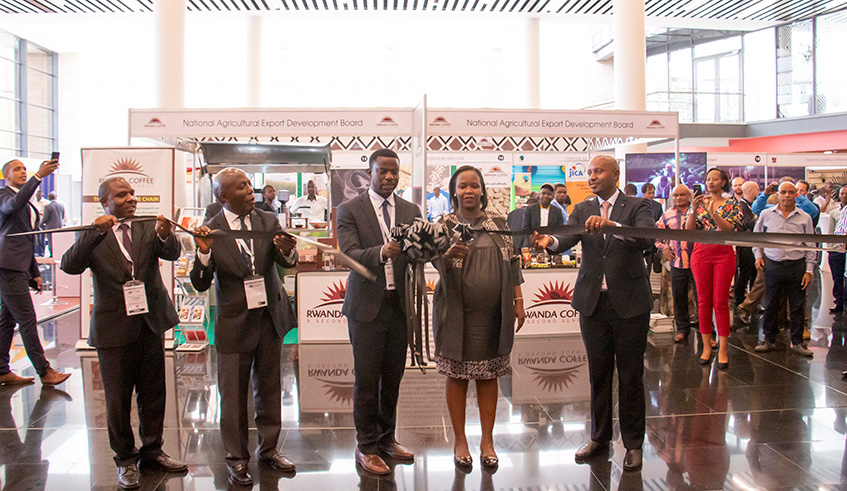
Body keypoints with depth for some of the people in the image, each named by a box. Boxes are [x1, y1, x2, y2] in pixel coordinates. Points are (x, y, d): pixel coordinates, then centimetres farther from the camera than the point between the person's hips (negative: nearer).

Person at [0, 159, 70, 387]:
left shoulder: (27, 204, 22)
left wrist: (35, 272, 21)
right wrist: (38, 176, -38)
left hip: (19, 266, 9)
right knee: (27, 319, -7)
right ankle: (44, 371, -4)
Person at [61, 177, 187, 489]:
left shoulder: (149, 228, 3)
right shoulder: (93, 236, -3)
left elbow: (173, 254, -13)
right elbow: (69, 266, -18)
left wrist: (166, 235, -36)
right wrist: (96, 231, -31)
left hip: (151, 322, 3)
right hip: (114, 327, -2)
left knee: (153, 393, 14)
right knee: (118, 399, 9)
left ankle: (152, 449, 32)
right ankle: (125, 459, 25)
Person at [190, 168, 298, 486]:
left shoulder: (268, 221, -1)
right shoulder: (210, 231, -8)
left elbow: (288, 262, -11)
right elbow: (200, 285, -11)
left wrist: (287, 250, -34)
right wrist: (204, 253, -29)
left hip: (270, 317, 3)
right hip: (234, 323, -3)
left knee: (269, 388, 15)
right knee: (234, 395, 8)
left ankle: (268, 448, 32)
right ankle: (236, 458, 24)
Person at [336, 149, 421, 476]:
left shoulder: (411, 211, 9)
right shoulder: (350, 210, -3)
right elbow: (349, 253, -15)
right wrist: (381, 252, -33)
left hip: (399, 304, 4)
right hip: (367, 305, -4)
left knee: (393, 376, 13)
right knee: (367, 379, 4)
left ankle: (386, 438, 31)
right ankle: (366, 446, 19)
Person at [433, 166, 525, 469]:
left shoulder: (497, 221, 7)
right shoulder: (445, 224, 0)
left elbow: (512, 262, 9)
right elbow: (438, 264, -10)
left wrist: (518, 301, 5)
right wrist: (450, 255, -33)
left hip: (494, 312, 2)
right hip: (457, 313, -2)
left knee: (489, 374, 10)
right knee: (457, 373, 6)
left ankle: (487, 439, 22)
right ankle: (459, 439, 21)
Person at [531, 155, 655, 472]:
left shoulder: (636, 207, -2)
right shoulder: (582, 210, 8)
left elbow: (647, 240, -21)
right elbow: (567, 239, -8)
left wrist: (612, 225, -36)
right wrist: (550, 241, -31)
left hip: (629, 303, -3)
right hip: (593, 302, 3)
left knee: (630, 376, 6)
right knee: (598, 374, 14)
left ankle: (633, 443, 21)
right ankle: (600, 437, 29)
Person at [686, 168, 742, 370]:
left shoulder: (732, 204, 4)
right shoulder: (699, 203, 9)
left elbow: (731, 229, -13)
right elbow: (688, 231, 0)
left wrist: (712, 212, -22)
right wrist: (694, 211, -15)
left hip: (724, 254, -2)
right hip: (701, 253, 2)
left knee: (721, 302, -3)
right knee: (703, 301, 5)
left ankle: (722, 350, 4)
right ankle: (706, 346, 14)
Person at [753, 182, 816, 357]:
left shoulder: (804, 218, 4)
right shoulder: (766, 215, 5)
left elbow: (810, 246, 7)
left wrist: (809, 270, 2)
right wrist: (758, 256, 4)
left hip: (797, 266, 0)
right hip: (773, 265, 0)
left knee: (797, 306, 5)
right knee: (771, 305, 5)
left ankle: (797, 342, 16)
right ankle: (769, 340, 17)